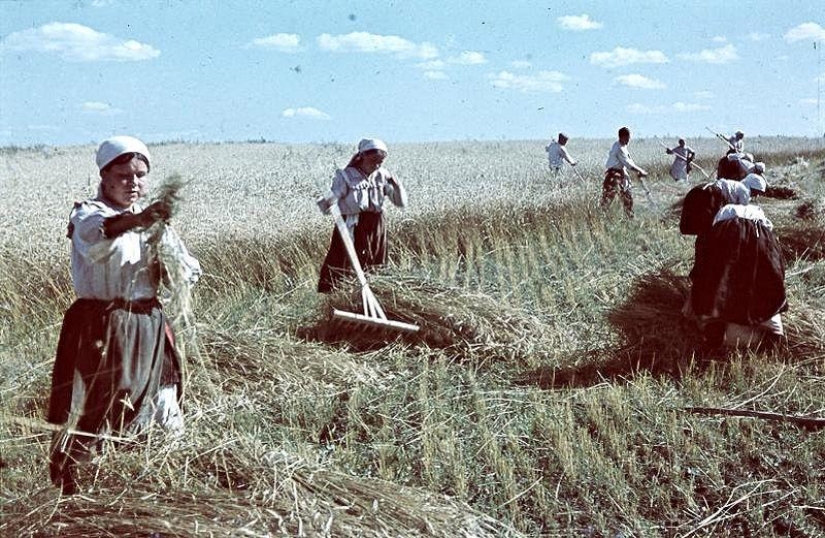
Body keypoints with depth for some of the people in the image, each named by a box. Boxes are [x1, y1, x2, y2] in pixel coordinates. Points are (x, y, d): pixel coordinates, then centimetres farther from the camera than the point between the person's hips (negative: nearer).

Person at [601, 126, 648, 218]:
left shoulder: (623, 146, 11)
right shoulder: (619, 148, -19)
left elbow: (629, 161, 16)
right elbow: (628, 163, -20)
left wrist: (640, 170, 6)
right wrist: (640, 171, -13)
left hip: (622, 174, 10)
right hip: (613, 174, -10)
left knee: (628, 196, 15)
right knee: (607, 197, -13)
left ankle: (630, 217, 24)